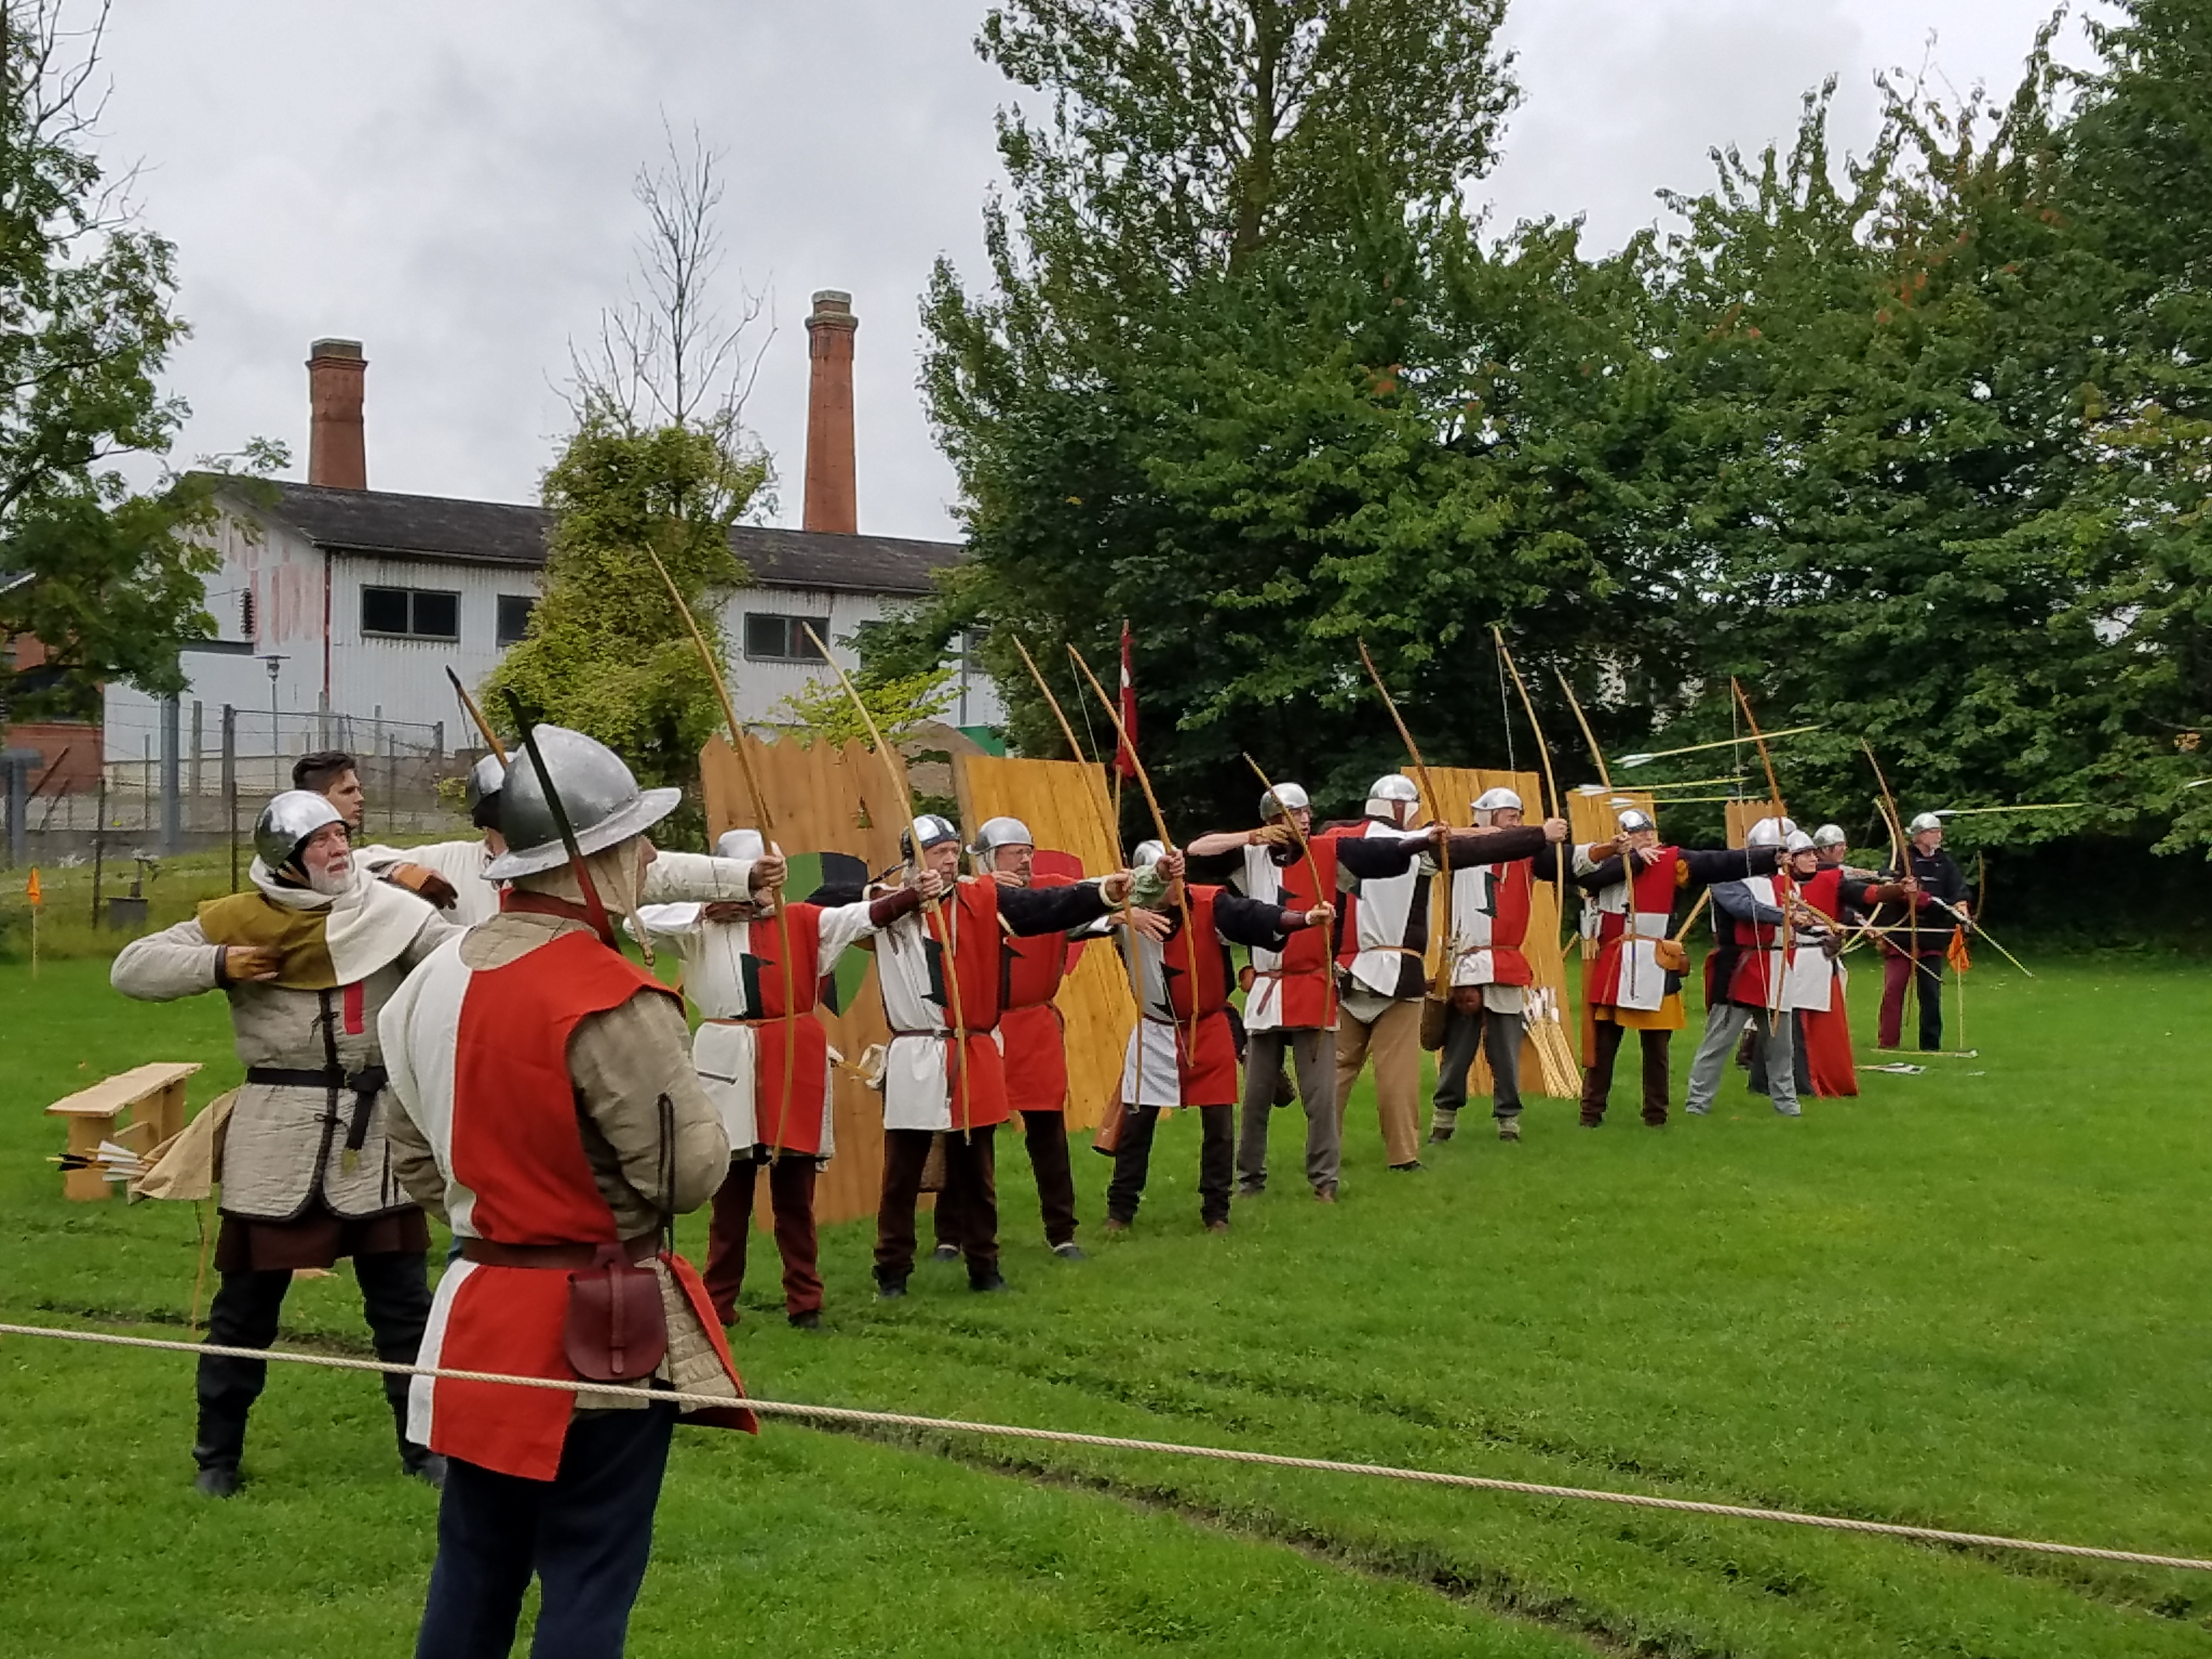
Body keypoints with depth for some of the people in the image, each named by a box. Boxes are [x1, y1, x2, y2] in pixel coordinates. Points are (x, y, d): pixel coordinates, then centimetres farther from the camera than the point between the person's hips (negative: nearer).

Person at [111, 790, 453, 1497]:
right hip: (277, 1132, -1)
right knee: (247, 1301, 10)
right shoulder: (236, 921, -3)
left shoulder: (388, 910, -2)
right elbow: (131, 968, -3)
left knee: (402, 1298, 9)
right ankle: (217, 1452, 25)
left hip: (374, 1124, 1)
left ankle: (422, 1443, 23)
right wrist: (215, 965, -17)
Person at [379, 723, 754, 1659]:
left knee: (475, 1565, 16)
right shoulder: (612, 1000, -21)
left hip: (481, 1310, 7)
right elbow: (691, 1174, -18)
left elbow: (415, 1154, 13)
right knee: (589, 1578, 4)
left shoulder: (436, 979, 4)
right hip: (600, 1326, -7)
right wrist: (690, 1090, 1)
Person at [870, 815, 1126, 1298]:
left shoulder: (983, 900, 1)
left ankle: (984, 1266, 25)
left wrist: (1103, 891, -24)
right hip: (914, 1058, -2)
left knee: (976, 1169, 14)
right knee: (902, 1172, 7)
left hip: (975, 1056, 2)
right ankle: (892, 1271, 18)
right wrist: (907, 896, -35)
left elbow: (1047, 906, -8)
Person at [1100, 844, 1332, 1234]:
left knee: (1218, 1123, 3)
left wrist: (1306, 918, -51)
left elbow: (1256, 917, -32)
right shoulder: (1129, 910, -15)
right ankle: (1120, 1209, 20)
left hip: (1209, 1029, 0)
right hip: (1156, 1033, 1)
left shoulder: (1210, 904, -18)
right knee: (1136, 1122, 7)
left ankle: (1216, 1211, 17)